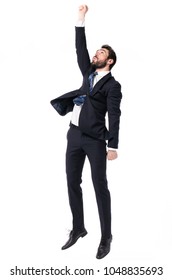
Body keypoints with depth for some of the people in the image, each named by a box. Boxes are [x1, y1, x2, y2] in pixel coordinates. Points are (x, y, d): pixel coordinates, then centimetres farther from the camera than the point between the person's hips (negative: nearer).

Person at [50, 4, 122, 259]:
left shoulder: (112, 85, -4)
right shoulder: (89, 73, 14)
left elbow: (114, 116, -10)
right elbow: (80, 49, 14)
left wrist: (113, 146, -16)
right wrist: (81, 20, 9)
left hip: (95, 139, -7)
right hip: (75, 134, 7)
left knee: (100, 186, -1)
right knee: (72, 183, 10)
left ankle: (106, 237, 8)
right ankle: (78, 229, 23)